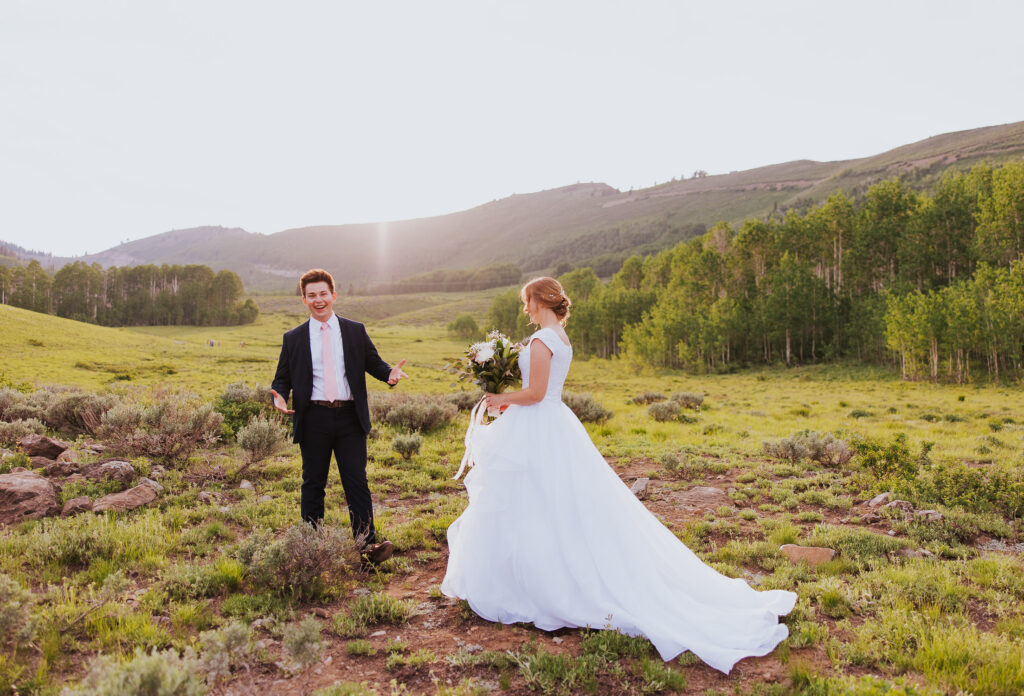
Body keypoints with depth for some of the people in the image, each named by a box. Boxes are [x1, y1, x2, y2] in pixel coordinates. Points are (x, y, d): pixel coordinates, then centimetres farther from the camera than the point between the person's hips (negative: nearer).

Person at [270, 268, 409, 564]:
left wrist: (390, 373, -11)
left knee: (357, 481, -1)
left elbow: (373, 362, 11)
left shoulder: (355, 331, 9)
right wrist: (279, 397, -12)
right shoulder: (293, 338, 8)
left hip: (349, 417, 0)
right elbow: (282, 379, 10)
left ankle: (368, 542, 2)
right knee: (313, 483, 10)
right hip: (313, 419, 0)